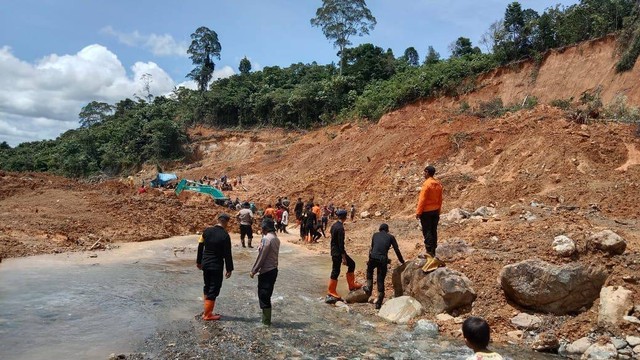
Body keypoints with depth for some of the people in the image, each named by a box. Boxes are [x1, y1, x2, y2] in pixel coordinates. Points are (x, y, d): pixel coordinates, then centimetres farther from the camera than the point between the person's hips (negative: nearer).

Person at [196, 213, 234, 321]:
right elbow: (227, 254, -14)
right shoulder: (225, 235, -17)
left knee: (207, 287, 20)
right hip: (216, 266, -6)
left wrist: (199, 261, 18)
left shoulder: (207, 231, -2)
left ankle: (207, 310, 29)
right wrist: (229, 269, -4)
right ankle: (208, 314, 14)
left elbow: (200, 246, 6)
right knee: (214, 289, 6)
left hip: (205, 264, 6)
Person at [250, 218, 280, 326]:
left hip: (266, 271, -9)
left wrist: (254, 271, -10)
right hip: (273, 270, 9)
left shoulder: (266, 239, -18)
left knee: (263, 296, 2)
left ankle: (266, 321, 10)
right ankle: (266, 318, 26)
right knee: (266, 295, 17)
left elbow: (261, 257, -17)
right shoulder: (276, 238, 9)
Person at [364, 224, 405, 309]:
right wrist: (402, 261, 22)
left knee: (369, 271, 34)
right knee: (381, 280, 7)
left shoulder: (375, 235, 20)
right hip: (383, 260, -1)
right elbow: (397, 250, 13)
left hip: (373, 257, 1)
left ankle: (369, 288, 28)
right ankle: (379, 303, 10)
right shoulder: (390, 237, 16)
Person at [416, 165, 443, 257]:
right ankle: (433, 251, 17)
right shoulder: (438, 184, 6)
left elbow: (422, 200, -18)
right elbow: (440, 199, 13)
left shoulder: (427, 184, -17)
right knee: (433, 231, 11)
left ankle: (429, 251, -3)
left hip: (426, 212, -7)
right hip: (435, 211, 7)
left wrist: (418, 212, -12)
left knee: (427, 231, -2)